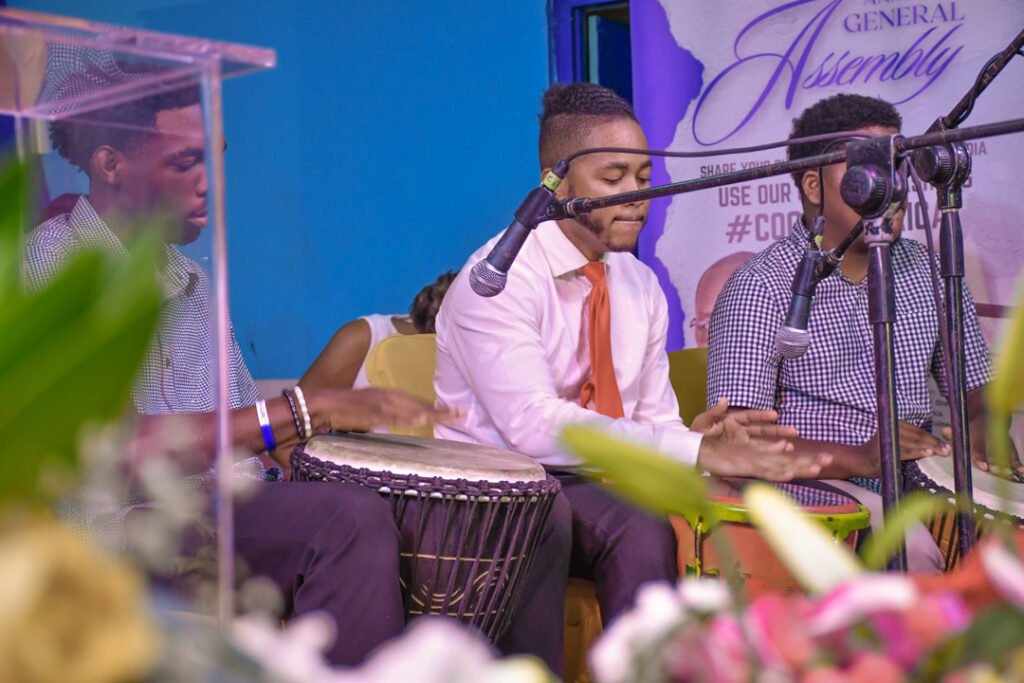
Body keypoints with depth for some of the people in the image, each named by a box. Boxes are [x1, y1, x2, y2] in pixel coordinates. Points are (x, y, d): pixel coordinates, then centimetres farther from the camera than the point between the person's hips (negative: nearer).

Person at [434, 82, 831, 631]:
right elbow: (533, 425, -26)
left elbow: (655, 416, 12)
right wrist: (695, 451, -28)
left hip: (604, 484, 7)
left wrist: (702, 438, -14)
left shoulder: (640, 284, 10)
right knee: (638, 528, -33)